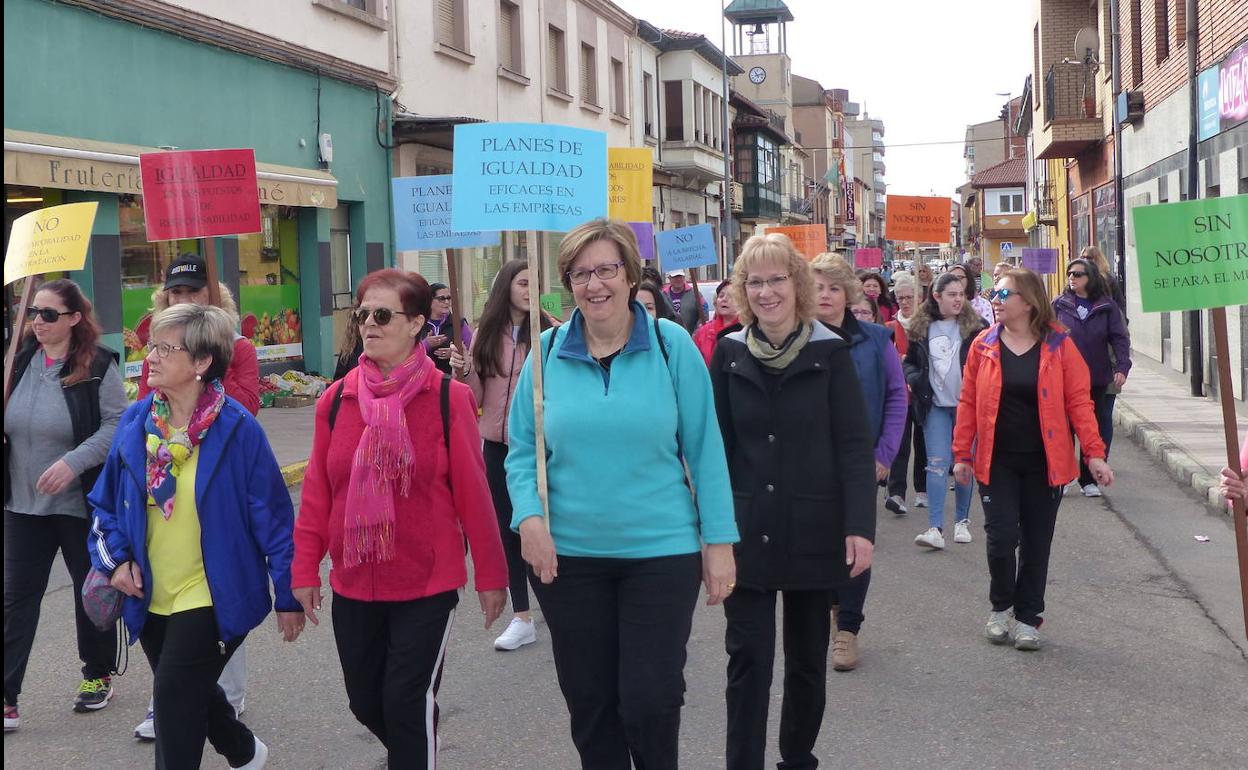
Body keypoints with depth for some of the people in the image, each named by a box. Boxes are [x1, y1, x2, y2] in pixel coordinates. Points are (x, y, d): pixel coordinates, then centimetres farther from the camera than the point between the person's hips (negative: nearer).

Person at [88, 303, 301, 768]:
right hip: (151, 599, 6)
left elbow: (273, 517, -12)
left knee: (175, 695, -14)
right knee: (192, 694, 23)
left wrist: (287, 595, -10)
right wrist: (115, 558, -6)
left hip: (211, 599, -6)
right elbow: (106, 502, 10)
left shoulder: (237, 429, -16)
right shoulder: (135, 423, -2)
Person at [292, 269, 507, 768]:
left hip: (429, 583, -4)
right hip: (353, 585, 4)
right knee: (365, 702, 16)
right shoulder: (335, 400, 1)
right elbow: (317, 493, 4)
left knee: (407, 703, -1)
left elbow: (472, 491, -6)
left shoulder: (448, 398, -9)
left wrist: (491, 573, -3)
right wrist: (304, 569, 3)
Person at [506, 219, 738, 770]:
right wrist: (529, 515, -13)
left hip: (662, 551, -2)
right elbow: (522, 450, 4)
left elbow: (704, 449, -2)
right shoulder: (547, 351, 1)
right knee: (589, 702, 12)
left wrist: (719, 540, -4)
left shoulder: (671, 345, -4)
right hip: (567, 555, 2)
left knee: (650, 699, 0)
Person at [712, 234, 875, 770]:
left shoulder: (830, 352, -4)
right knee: (748, 660, -2)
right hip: (746, 531, 1)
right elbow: (716, 445, 4)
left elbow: (855, 445, -7)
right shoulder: (729, 353, 2)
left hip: (815, 532, 0)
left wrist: (860, 527, -13)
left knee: (808, 659, 13)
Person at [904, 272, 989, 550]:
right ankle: (935, 527, -11)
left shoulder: (974, 326, -1)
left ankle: (962, 521, 23)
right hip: (936, 405, 1)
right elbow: (910, 361, 15)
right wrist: (913, 378, -5)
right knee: (937, 464, -7)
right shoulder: (922, 327, 4)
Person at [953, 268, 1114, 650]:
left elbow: (1079, 402, -4)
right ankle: (1000, 607, 20)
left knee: (1036, 543, 7)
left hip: (1044, 462, 0)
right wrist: (962, 454, 1)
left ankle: (1027, 617, 22)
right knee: (1001, 537, -5)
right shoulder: (983, 346, 1)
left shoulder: (1059, 345, -3)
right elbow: (968, 403, 3)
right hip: (997, 461, 0)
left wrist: (1094, 453, -10)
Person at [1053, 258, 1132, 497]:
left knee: (1096, 428, 7)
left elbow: (1120, 338, -2)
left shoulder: (1106, 306, 1)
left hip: (1098, 379, 1)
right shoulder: (1060, 304, 1)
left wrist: (1122, 367, -14)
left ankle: (1089, 479, 17)